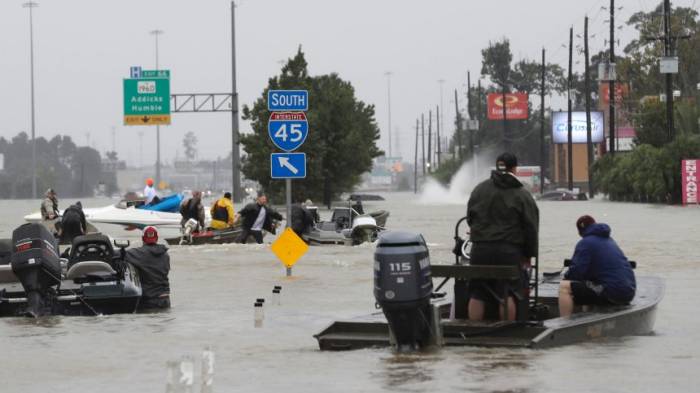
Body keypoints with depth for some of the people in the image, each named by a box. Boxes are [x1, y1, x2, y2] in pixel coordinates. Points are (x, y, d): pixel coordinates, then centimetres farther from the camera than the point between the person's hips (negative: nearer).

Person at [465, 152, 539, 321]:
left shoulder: (479, 190, 9)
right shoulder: (522, 195, -1)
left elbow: (470, 218, 14)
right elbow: (531, 227, -1)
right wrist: (528, 254, 6)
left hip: (480, 249, 3)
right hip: (509, 251, -3)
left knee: (477, 294, 6)